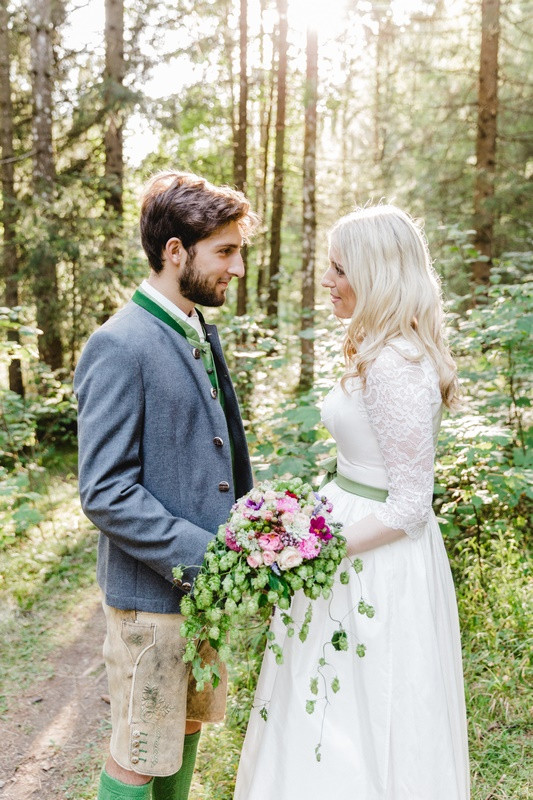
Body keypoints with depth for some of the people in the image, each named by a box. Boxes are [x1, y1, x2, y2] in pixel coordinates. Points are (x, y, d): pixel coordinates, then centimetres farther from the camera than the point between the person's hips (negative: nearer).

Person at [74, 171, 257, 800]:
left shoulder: (201, 331, 9)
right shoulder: (119, 347, -20)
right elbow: (105, 494, -23)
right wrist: (203, 555, -24)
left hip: (205, 579, 9)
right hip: (151, 594, -8)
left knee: (189, 723, 24)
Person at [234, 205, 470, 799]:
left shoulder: (395, 367, -23)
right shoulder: (379, 353, 8)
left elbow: (409, 505, -22)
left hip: (379, 563, -10)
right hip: (357, 539, 10)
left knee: (360, 724, 8)